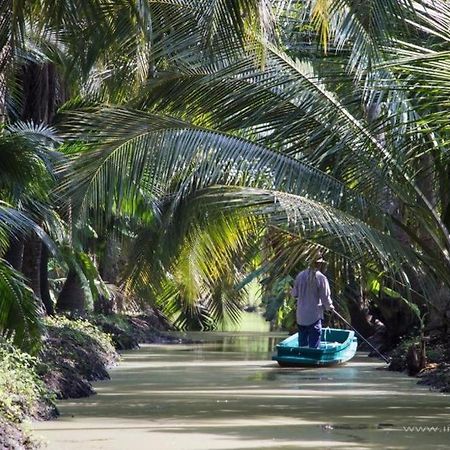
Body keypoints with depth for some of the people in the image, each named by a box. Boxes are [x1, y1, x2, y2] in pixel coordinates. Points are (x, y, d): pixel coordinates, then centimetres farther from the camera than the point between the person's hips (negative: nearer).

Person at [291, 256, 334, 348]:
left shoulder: (300, 275, 1)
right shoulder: (321, 278, -13)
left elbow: (294, 294, 7)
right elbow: (325, 297, -9)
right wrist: (330, 307, 10)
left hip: (301, 316, 5)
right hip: (314, 316, -5)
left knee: (302, 344, 15)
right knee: (314, 344, 1)